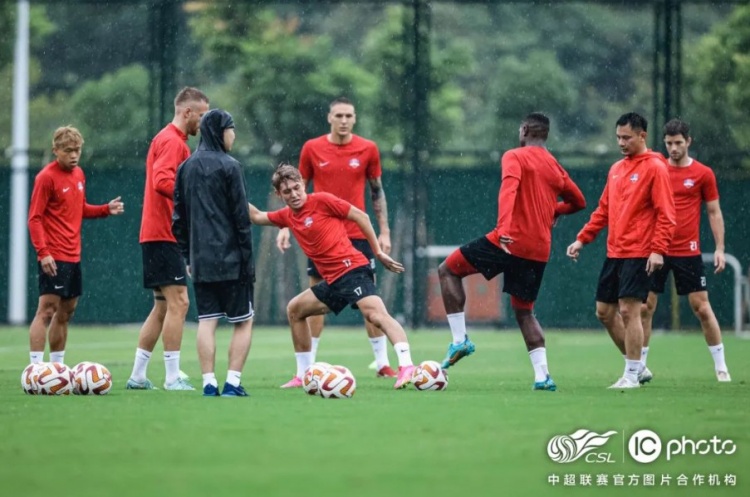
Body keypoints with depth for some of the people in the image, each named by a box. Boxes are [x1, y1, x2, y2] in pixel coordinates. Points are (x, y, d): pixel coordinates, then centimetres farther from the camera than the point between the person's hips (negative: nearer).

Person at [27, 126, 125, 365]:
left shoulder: (78, 174, 12)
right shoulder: (46, 177, -12)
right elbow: (34, 218, -14)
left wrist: (106, 210, 7)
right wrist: (42, 252, -24)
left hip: (73, 255, 8)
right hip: (54, 257, -8)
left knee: (66, 311, 13)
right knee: (47, 309, -13)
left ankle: (57, 366, 21)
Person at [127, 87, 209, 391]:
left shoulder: (169, 140, 19)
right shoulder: (172, 141, -12)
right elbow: (162, 182, -25)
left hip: (159, 235, 11)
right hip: (163, 236, -11)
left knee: (163, 306, 13)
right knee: (178, 303, -10)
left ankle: (137, 376, 15)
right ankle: (173, 378, -10)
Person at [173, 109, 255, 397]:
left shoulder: (186, 167, 10)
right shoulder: (228, 166, -8)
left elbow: (178, 217, 13)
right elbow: (241, 217, -10)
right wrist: (247, 257, -6)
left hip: (200, 261, 5)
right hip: (230, 259, -5)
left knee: (207, 321, 5)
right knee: (244, 321, 3)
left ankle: (209, 384, -1)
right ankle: (232, 382, -5)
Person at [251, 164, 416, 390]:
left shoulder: (322, 200, -5)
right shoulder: (287, 216, 15)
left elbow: (360, 216, -2)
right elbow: (256, 216, 31)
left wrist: (379, 253, -3)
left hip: (351, 268, -9)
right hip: (333, 280, 9)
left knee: (376, 314, -28)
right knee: (294, 310, 19)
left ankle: (406, 367, -43)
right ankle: (304, 375, 24)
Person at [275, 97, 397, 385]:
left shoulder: (368, 149, 1)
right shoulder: (312, 149, 1)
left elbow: (377, 191, 8)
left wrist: (384, 231, 4)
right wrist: (285, 227, 1)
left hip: (357, 234, 0)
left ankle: (382, 363, 9)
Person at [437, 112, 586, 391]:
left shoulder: (515, 157, -1)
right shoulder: (556, 168, 17)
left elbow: (509, 187, -21)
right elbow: (578, 202, 28)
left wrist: (503, 226, -34)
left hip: (511, 240, -6)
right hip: (539, 251, 6)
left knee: (448, 270, 9)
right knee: (524, 311, 19)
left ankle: (460, 340, -1)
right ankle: (542, 376, 4)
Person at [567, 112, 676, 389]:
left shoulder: (654, 168, -7)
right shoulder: (616, 169, 15)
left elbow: (666, 214, -12)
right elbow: (603, 210, 21)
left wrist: (658, 250, -22)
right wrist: (582, 239, 12)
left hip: (639, 254, -8)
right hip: (614, 253, 8)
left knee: (628, 310, -12)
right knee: (604, 311, 8)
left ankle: (632, 376, -4)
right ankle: (635, 364, 21)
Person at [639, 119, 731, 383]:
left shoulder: (703, 173, 0)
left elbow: (714, 213, 5)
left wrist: (720, 248, -2)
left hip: (688, 251, -2)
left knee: (702, 307, -1)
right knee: (644, 308, 0)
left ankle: (721, 366, 8)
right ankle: (641, 367, 10)